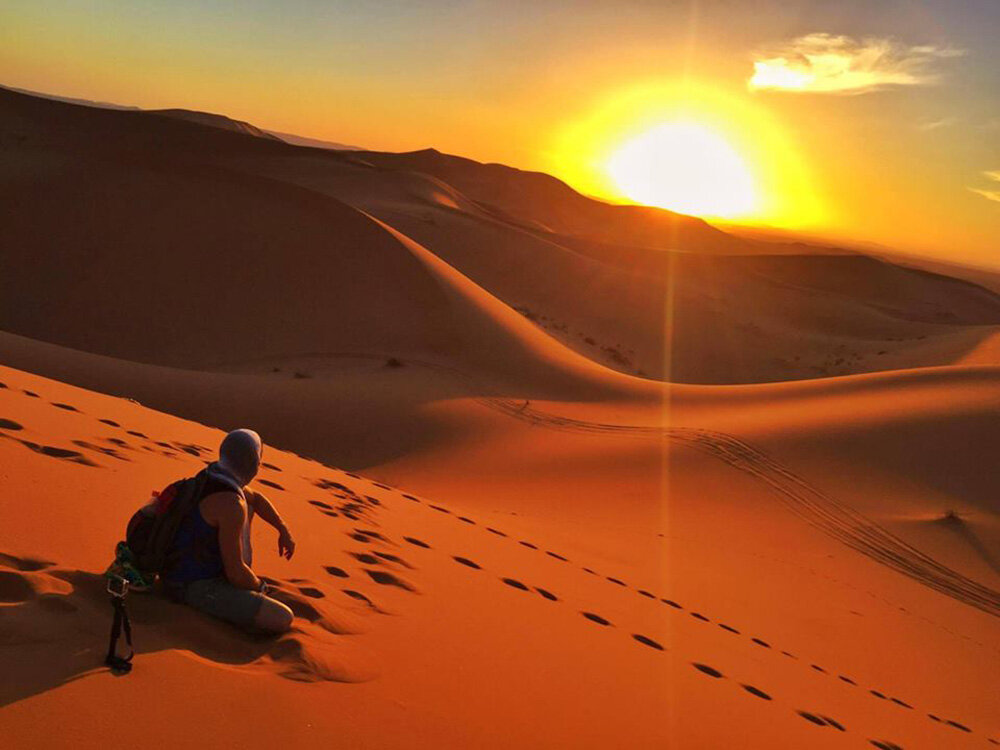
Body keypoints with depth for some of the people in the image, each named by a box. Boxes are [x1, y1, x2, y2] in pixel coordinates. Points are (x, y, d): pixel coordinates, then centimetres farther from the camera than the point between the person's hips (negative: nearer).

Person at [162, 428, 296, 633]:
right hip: (197, 589, -10)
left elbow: (255, 498, 24)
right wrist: (260, 587, -5)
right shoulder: (231, 503, -28)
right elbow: (235, 573, -25)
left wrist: (283, 530, 18)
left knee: (247, 509, 23)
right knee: (282, 619, -21)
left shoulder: (213, 474, 2)